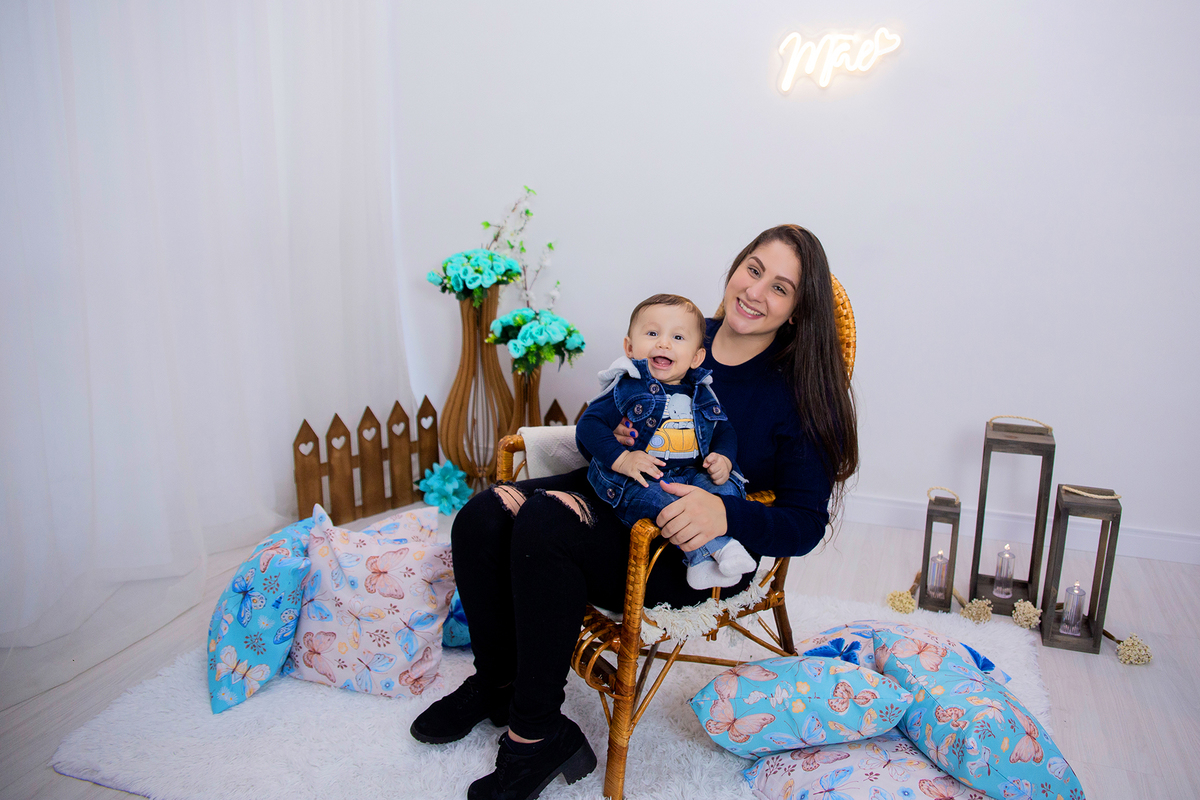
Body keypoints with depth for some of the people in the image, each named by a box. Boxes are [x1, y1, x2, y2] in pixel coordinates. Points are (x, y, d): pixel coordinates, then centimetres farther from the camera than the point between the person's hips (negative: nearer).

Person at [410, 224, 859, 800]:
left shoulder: (799, 392, -7)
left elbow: (805, 524, -10)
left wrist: (725, 514, -29)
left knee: (542, 528, -30)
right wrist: (610, 434, -8)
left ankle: (536, 737, -12)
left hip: (693, 554, -6)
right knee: (482, 517, -14)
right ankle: (498, 681, 11)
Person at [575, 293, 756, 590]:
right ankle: (716, 548, -24)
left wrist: (724, 459, -2)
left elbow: (724, 429, 21)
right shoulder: (626, 389, -2)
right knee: (669, 503, -35)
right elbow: (588, 425, -8)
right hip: (639, 479, -4)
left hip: (692, 474, 5)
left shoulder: (701, 394, 13)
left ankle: (704, 563, -28)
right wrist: (621, 459, -22)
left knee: (727, 488, -23)